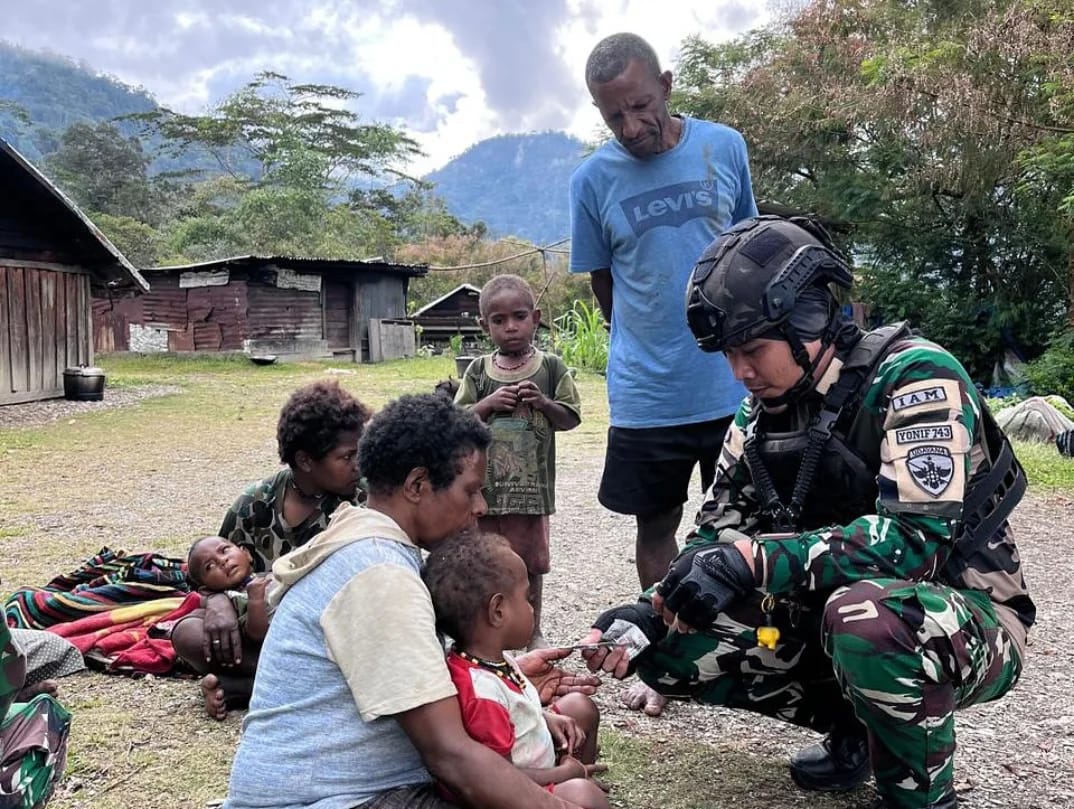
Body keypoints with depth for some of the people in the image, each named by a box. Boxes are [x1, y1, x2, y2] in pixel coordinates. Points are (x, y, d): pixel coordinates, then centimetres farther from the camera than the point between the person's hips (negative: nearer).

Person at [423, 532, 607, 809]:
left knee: (580, 707, 19)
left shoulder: (491, 657, -3)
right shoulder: (482, 691, -33)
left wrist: (546, 717, 3)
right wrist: (565, 773, -15)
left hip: (536, 764, 11)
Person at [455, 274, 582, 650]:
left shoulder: (551, 368, 1)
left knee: (531, 560, 11)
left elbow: (570, 418, 3)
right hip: (484, 483, 1)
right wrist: (488, 403, -11)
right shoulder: (478, 372, 4)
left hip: (531, 484, -1)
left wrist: (543, 402, -14)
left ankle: (532, 631, 27)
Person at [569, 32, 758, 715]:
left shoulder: (725, 147, -2)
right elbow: (601, 281, 5)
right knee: (656, 525, 13)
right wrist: (649, 350, 2)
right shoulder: (594, 179, -6)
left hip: (735, 384, 1)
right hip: (646, 395, -1)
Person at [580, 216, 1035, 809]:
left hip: (966, 617, -7)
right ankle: (856, 726, 13)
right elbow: (719, 533, 3)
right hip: (831, 611, 7)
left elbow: (917, 538, -32)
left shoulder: (914, 379, -21)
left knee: (864, 617, -40)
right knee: (669, 648, -3)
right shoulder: (762, 412, 1)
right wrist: (651, 610, -14)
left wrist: (757, 560, -39)